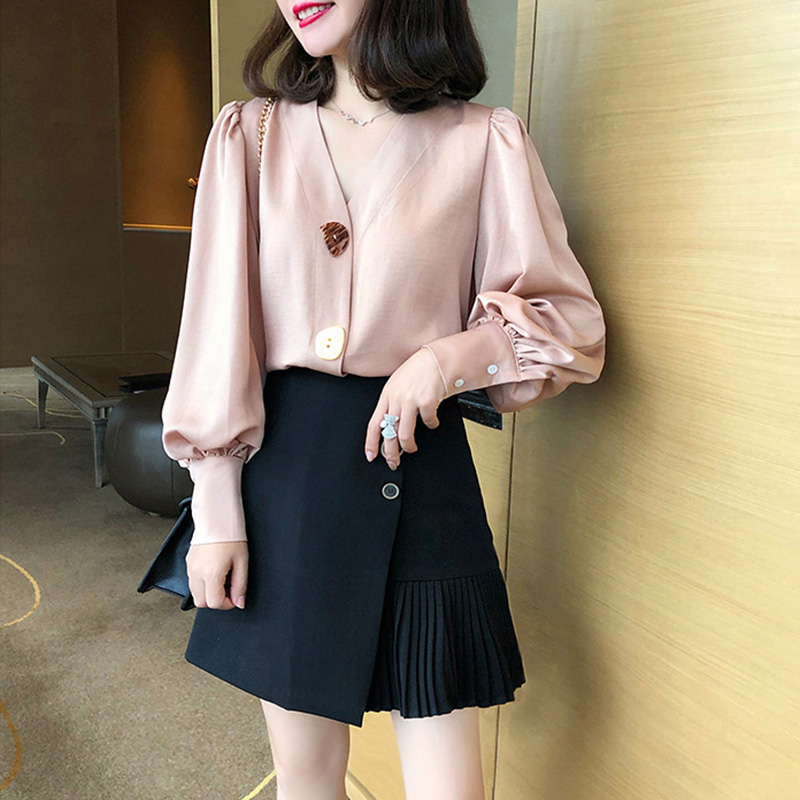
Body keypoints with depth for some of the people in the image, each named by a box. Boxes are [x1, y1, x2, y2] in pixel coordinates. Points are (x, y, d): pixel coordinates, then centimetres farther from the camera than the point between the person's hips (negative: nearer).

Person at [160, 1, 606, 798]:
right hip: (282, 466, 2)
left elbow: (572, 322, 4)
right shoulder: (251, 134, 5)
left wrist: (450, 354, -15)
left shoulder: (486, 142, -1)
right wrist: (214, 511, -2)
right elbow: (217, 324, 2)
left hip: (421, 471, -1)